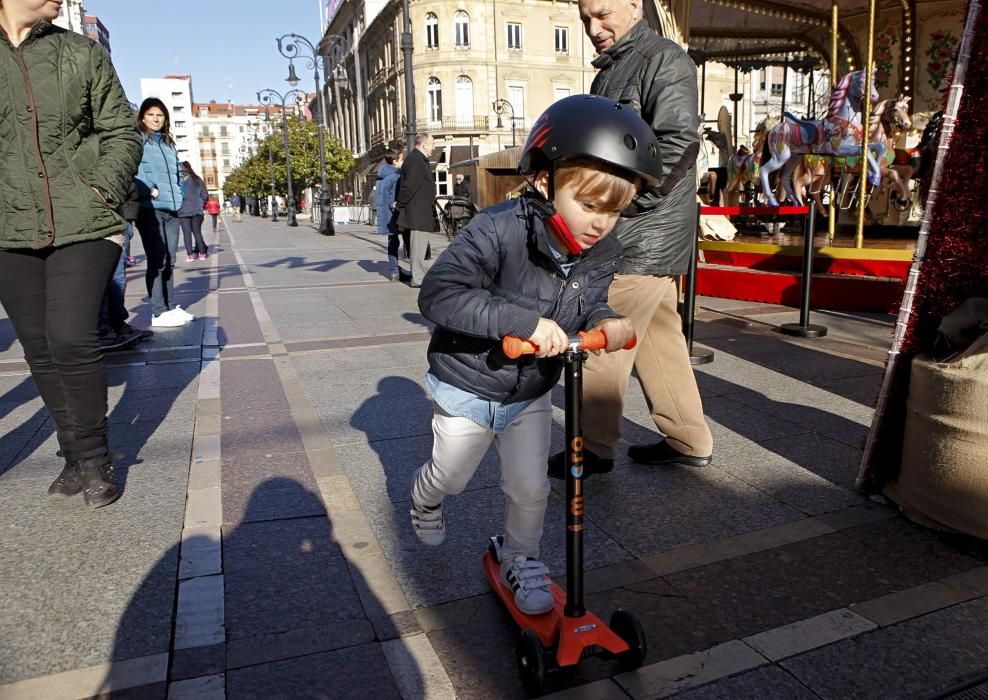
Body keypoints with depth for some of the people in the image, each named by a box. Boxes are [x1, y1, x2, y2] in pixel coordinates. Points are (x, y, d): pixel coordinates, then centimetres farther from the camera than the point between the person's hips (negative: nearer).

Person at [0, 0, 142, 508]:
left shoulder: (83, 54, 8)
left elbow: (122, 134, 7)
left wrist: (104, 191, -7)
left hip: (84, 226, -2)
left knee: (70, 341, -12)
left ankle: (95, 460, 5)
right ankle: (75, 457, 20)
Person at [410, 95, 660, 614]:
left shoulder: (601, 254, -11)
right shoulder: (496, 232, -33)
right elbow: (438, 294, -39)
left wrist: (607, 322, -21)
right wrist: (524, 321, -45)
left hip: (531, 395, 4)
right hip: (467, 390, -4)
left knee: (530, 489, 11)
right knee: (451, 476, 20)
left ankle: (521, 560, 39)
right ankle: (425, 499, 56)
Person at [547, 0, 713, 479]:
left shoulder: (664, 60, -9)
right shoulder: (611, 69, 20)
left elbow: (678, 144, -21)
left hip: (644, 235, -9)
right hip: (641, 239, 9)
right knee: (659, 336, 13)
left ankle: (595, 449, 10)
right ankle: (689, 442, 24)